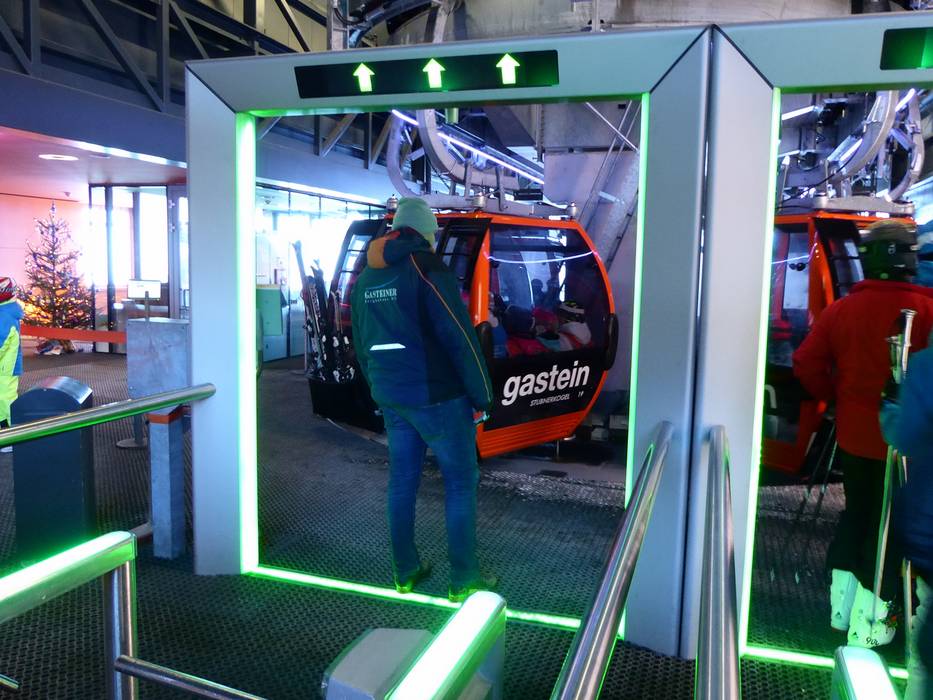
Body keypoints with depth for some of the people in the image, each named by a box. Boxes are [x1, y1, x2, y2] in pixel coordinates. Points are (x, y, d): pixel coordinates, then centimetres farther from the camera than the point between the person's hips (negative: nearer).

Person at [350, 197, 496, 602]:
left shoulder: (365, 278, 11)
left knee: (402, 480, 15)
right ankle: (464, 580, 11)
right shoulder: (427, 269, -13)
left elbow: (361, 345, 17)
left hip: (390, 397, 7)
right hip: (436, 396, -7)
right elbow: (460, 338, -16)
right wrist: (482, 395, -8)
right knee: (461, 481, 5)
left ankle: (405, 572, 25)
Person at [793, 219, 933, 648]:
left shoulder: (842, 309, -1)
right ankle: (867, 626, 14)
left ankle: (841, 607, 30)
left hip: (853, 435, 5)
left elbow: (807, 364, -1)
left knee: (855, 513, 21)